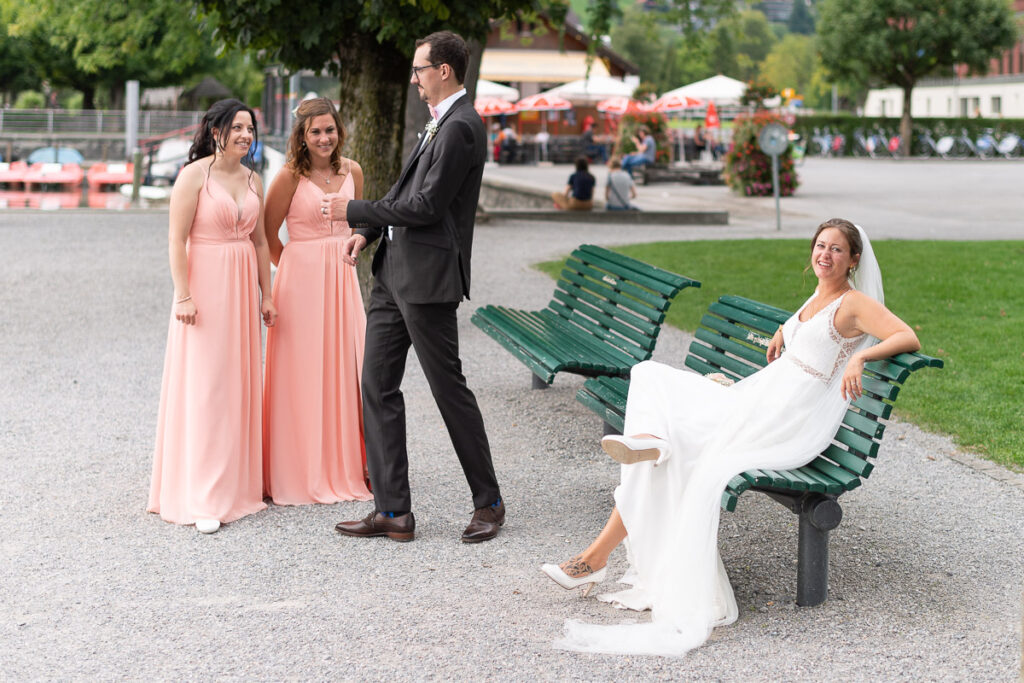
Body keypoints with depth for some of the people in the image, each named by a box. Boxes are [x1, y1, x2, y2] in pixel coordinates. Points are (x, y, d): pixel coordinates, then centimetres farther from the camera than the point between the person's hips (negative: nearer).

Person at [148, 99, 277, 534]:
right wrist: (183, 296, -17)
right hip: (204, 286, -6)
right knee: (203, 387, -6)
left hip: (242, 288, 6)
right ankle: (202, 499, -4)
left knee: (239, 384, 10)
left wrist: (265, 295, 14)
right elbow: (177, 239, -11)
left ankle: (236, 483, 20)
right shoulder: (195, 175, -8)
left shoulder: (253, 181, 11)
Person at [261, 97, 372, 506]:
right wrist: (301, 267, 6)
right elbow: (268, 236, -2)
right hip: (301, 280, -5)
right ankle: (303, 474, 8)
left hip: (343, 278, 5)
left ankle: (347, 467, 17)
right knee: (303, 374, -1)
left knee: (348, 367, 6)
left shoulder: (352, 171, 5)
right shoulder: (291, 177, -10)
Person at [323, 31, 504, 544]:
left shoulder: (459, 127, -15)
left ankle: (488, 502, 16)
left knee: (449, 389, 0)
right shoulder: (441, 122, 17)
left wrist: (356, 211, -12)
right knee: (377, 386, 7)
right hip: (394, 273, 10)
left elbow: (427, 205, -20)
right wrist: (368, 231, 9)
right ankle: (393, 512, 10)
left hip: (427, 279, -10)